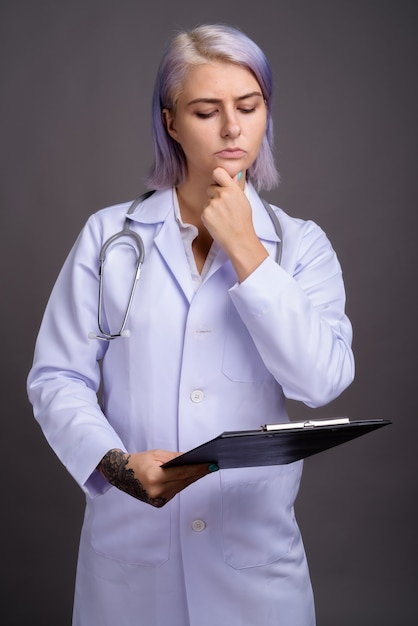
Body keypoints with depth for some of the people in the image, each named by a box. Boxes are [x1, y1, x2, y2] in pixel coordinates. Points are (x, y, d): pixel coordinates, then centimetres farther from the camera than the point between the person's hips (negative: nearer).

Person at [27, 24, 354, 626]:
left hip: (256, 543, 1)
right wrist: (115, 463, -20)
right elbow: (57, 377, -2)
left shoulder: (300, 244, 3)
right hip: (129, 542, 0)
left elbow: (322, 380, -11)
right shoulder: (108, 235, 1)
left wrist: (243, 250, -11)